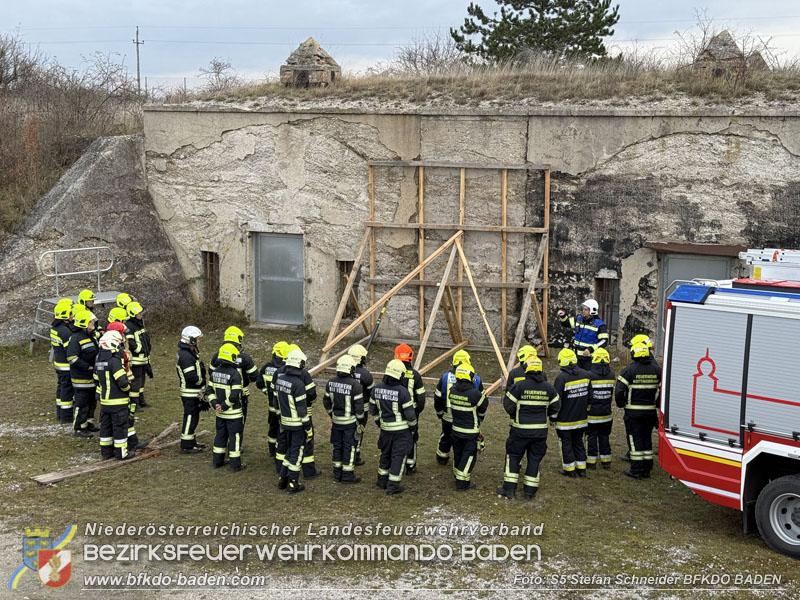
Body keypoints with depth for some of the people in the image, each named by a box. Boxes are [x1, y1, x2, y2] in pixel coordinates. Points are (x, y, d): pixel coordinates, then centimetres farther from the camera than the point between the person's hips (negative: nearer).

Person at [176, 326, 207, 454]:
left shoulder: (189, 353, 12)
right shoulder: (186, 356, -22)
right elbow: (191, 376, -26)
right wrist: (202, 381, -10)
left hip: (194, 393, 10)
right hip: (190, 393, -10)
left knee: (192, 417, 19)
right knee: (190, 417, -3)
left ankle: (191, 442, 30)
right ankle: (186, 446, 4)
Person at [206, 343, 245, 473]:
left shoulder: (215, 372, 2)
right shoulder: (235, 374, -20)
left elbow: (209, 390, 4)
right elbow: (234, 395, -24)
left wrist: (215, 404, -1)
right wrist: (224, 406, -13)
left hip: (220, 413, 7)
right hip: (233, 413, -6)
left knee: (220, 435, 19)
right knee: (235, 437, 3)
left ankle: (217, 461, 29)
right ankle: (235, 465, 9)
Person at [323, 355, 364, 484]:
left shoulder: (331, 382, -2)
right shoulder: (355, 385, -19)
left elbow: (326, 402, 8)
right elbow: (359, 405, -15)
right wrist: (361, 419, 0)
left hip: (336, 420, 5)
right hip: (350, 421, -5)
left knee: (337, 446, 15)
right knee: (349, 447, 5)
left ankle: (337, 474, 22)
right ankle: (347, 475, 11)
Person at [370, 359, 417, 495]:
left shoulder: (377, 389, -4)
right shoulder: (402, 391, -20)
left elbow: (372, 409, 7)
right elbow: (409, 413, -15)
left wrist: (379, 423, 21)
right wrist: (412, 425, 3)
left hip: (385, 428, 5)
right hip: (401, 428, -5)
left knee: (386, 453, 21)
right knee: (398, 455, 4)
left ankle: (382, 480, 30)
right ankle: (393, 485, 6)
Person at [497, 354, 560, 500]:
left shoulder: (519, 386, -14)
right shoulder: (548, 387, -2)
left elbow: (508, 404, -7)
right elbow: (556, 406, 9)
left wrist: (514, 414, 15)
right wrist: (551, 417, 30)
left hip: (520, 429, -3)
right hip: (540, 430, 3)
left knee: (513, 456, 9)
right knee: (535, 459, 13)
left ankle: (509, 489, 8)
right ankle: (529, 490, 17)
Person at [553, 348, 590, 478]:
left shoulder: (561, 378, -20)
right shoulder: (586, 375, -3)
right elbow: (590, 396, 10)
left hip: (565, 419, -5)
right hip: (581, 418, 5)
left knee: (566, 443, 7)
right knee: (578, 442, 18)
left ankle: (570, 469, 13)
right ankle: (581, 468, 22)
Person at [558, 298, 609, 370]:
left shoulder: (599, 325, -12)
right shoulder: (578, 319, 5)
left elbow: (604, 341, -16)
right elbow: (565, 322, 18)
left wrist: (591, 349, -26)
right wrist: (563, 316, -5)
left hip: (589, 357, -6)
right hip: (577, 356, 6)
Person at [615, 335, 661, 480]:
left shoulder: (629, 370, -14)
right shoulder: (656, 370, 1)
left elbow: (619, 390, -16)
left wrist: (621, 404, 2)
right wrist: (657, 406, 16)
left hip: (633, 412, -4)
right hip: (650, 411, 4)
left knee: (635, 440, 2)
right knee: (647, 439, 14)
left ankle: (637, 470, 5)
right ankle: (647, 469, 19)